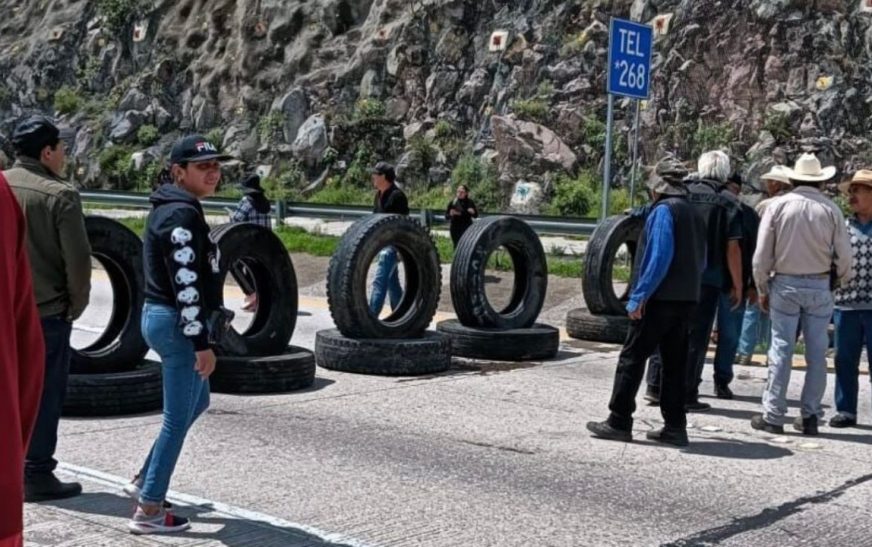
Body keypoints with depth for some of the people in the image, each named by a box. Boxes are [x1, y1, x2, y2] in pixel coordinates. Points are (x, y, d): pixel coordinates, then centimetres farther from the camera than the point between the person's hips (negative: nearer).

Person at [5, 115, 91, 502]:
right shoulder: (59, 195, -13)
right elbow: (78, 259, -14)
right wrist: (76, 304, 0)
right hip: (47, 311, -6)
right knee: (45, 393, 3)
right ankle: (37, 475, 7)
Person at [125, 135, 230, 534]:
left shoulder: (170, 209, 15)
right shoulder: (182, 214, -18)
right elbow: (186, 285, -23)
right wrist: (202, 342, -23)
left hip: (162, 318, 11)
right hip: (178, 324, -11)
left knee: (197, 402, 25)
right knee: (177, 419, -2)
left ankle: (144, 480, 32)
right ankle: (148, 511, 5)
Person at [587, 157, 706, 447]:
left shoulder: (664, 210, -11)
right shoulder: (694, 213, 14)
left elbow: (659, 257, -19)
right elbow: (700, 260, 17)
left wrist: (639, 296, -17)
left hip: (661, 299, -8)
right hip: (687, 299, 8)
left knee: (632, 358, -1)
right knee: (675, 363, 11)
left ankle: (619, 422, 2)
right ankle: (675, 427, 13)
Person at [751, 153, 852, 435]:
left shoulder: (778, 206, -5)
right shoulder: (831, 210, -3)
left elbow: (761, 255, -3)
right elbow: (844, 256, -1)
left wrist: (763, 290, 7)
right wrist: (841, 281, 18)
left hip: (785, 285, -1)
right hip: (819, 286, 1)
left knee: (781, 350, 3)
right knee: (816, 353, 7)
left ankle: (773, 416, 6)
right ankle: (810, 416, 11)